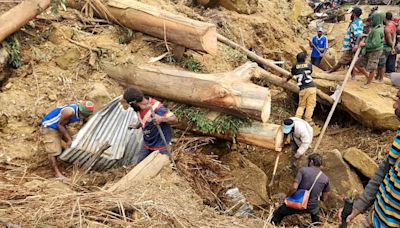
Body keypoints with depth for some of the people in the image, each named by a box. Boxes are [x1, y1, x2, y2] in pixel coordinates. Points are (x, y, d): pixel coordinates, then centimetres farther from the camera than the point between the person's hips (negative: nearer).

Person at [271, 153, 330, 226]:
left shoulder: (303, 170, -12)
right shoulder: (325, 179, -3)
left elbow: (294, 188, -21)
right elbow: (324, 198, 6)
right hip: (311, 208, 3)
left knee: (279, 213, 19)